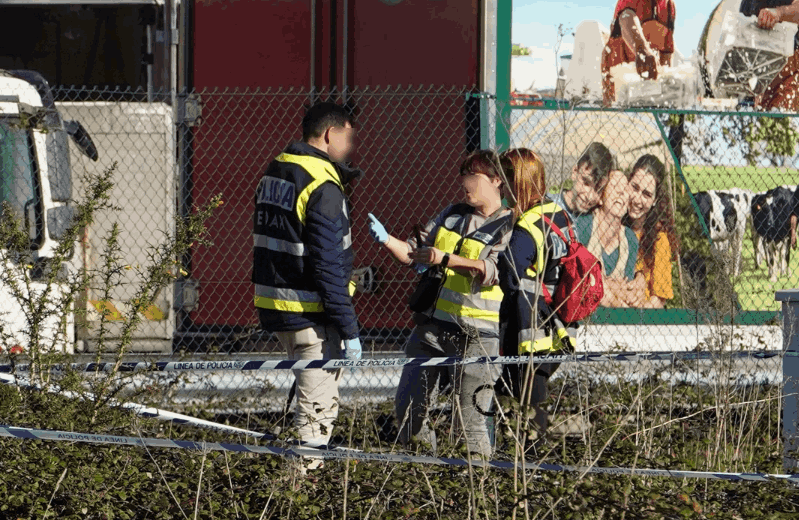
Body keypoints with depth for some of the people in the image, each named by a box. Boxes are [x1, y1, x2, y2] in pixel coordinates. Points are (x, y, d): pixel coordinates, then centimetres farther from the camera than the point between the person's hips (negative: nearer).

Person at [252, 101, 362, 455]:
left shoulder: (273, 173, 11)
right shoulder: (323, 188, -17)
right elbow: (327, 267, -21)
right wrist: (349, 329, -19)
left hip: (273, 307, 9)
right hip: (311, 317, -9)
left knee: (315, 395, 24)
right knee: (317, 412, -4)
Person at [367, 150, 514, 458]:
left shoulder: (509, 227, -4)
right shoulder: (451, 215, 15)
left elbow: (491, 271, -19)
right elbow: (414, 254, 14)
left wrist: (445, 259, -28)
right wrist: (386, 240, -5)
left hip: (476, 335, -6)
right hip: (432, 325, 6)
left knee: (471, 419, -6)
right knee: (408, 406, 7)